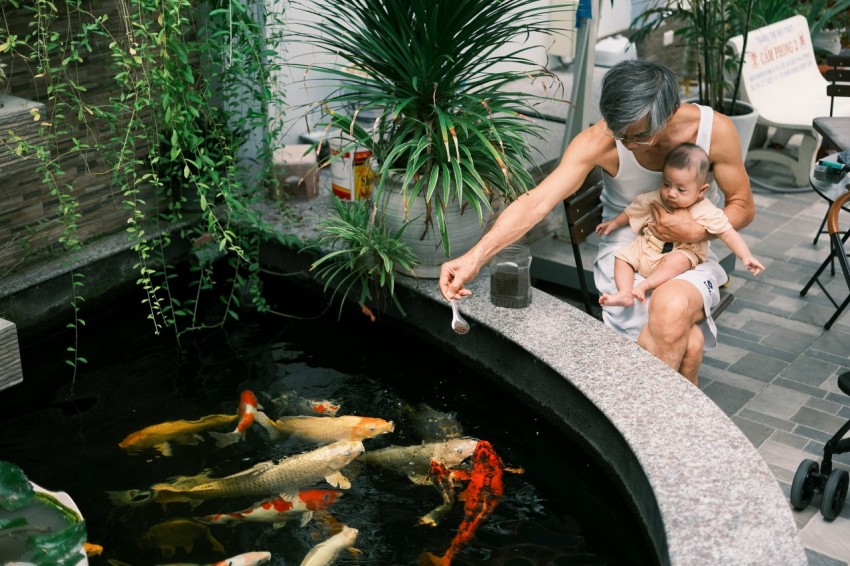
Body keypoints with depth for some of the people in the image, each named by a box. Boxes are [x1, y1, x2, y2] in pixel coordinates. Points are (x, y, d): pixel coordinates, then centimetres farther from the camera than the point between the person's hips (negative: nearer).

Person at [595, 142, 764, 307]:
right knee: (622, 256, -9)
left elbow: (729, 234, -19)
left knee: (677, 261, -36)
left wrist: (746, 257, -29)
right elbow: (634, 210, 12)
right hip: (647, 246, 5)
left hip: (682, 253, -5)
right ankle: (625, 294, -25)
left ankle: (644, 286, -36)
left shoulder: (706, 213, -18)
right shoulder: (655, 199, -6)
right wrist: (614, 223, 21)